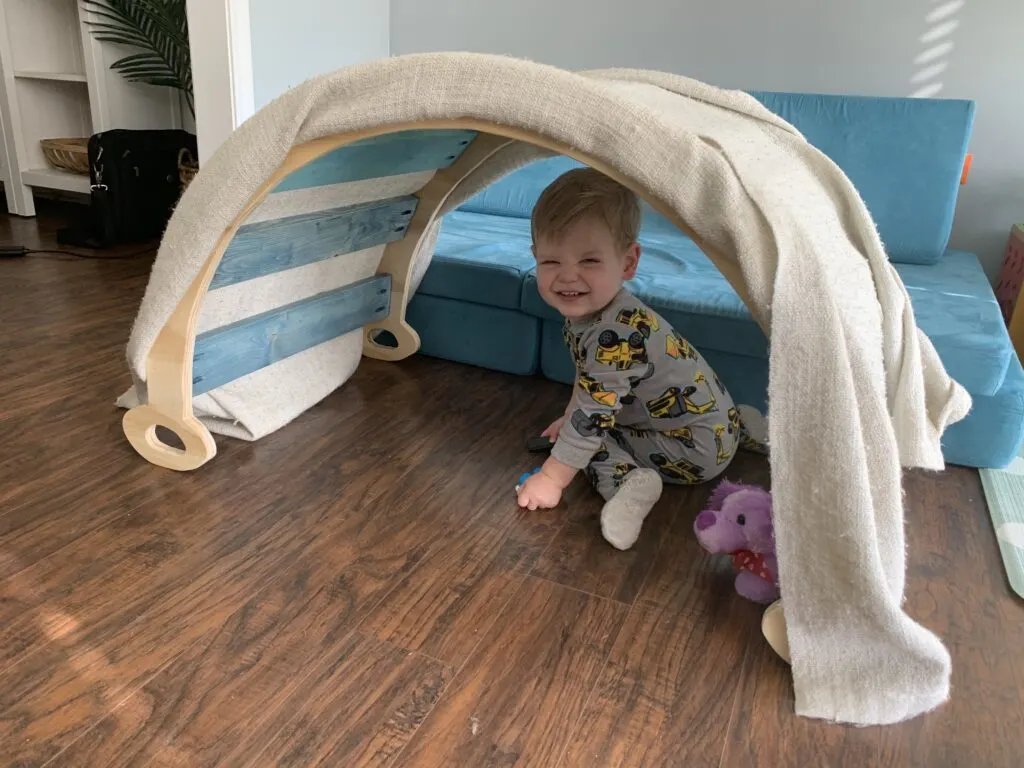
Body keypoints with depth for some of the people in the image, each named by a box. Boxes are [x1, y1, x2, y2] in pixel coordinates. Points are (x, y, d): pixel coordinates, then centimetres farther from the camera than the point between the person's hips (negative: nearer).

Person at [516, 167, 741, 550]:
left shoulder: (617, 335, -33)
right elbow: (588, 378, 14)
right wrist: (570, 418, 17)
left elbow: (591, 416, -31)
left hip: (696, 446, -9)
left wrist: (551, 479, -23)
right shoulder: (584, 313, -4)